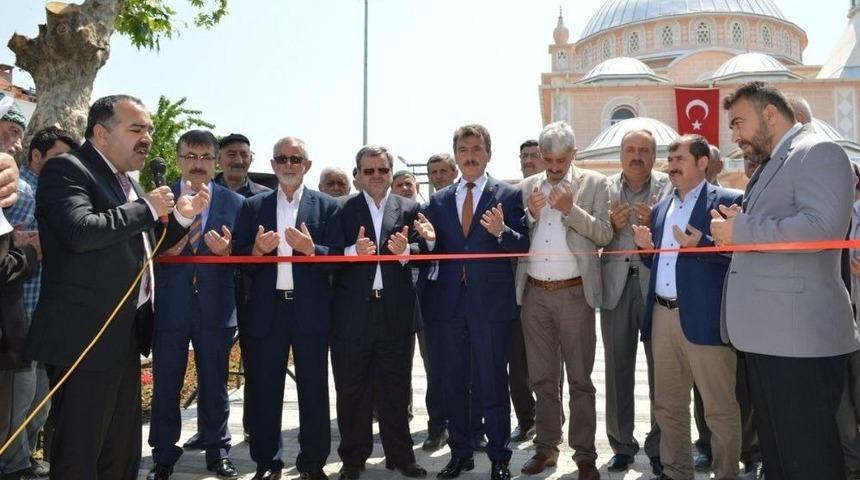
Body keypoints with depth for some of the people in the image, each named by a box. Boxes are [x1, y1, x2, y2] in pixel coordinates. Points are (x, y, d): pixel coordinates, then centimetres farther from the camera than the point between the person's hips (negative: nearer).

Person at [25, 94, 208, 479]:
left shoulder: (126, 183, 17)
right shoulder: (66, 170, -10)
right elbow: (80, 232, -27)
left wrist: (180, 216, 12)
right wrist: (146, 208, -16)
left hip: (125, 336, 9)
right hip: (85, 338, -9)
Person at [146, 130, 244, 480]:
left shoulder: (234, 203, 2)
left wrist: (226, 251, -19)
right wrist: (167, 250, -19)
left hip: (215, 307, 0)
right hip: (170, 306, 0)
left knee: (214, 384, 11)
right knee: (166, 385, 10)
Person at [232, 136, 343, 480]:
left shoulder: (328, 206, 4)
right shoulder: (253, 206, 8)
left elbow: (338, 259, -3)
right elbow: (239, 261, 4)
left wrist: (311, 249, -20)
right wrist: (257, 250, -16)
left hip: (311, 311, -1)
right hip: (265, 310, 1)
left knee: (314, 389, 7)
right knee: (263, 389, 8)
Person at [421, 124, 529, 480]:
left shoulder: (509, 195, 0)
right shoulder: (439, 200, 10)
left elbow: (523, 247, -6)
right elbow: (432, 251, 7)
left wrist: (502, 232, -25)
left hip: (491, 303, -3)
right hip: (448, 302, 4)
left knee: (493, 384, 5)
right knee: (452, 384, 13)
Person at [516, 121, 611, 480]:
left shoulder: (595, 184, 1)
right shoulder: (527, 186, 10)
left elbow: (604, 235, -7)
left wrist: (571, 209, -18)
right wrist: (530, 215, -11)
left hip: (574, 293, -3)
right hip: (534, 293, 3)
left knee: (579, 379, 4)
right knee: (542, 377, 12)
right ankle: (546, 447, 25)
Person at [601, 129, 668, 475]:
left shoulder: (668, 186, 3)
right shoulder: (605, 188, 8)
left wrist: (655, 223, -19)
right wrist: (612, 225, -12)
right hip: (616, 284, 2)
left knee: (661, 368, 5)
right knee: (618, 368, 7)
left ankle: (659, 447, 20)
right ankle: (622, 445, 21)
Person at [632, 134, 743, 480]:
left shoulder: (728, 201, -3)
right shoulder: (661, 208, 17)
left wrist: (701, 244, -23)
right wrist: (647, 247, 2)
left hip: (704, 317, -7)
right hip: (663, 315, 7)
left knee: (720, 408, 2)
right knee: (667, 405, 15)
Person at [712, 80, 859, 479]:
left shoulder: (818, 152, -9)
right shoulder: (770, 166, 21)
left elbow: (824, 226, -25)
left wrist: (741, 229, -16)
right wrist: (733, 230, 7)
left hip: (800, 335, -10)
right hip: (766, 334, 10)